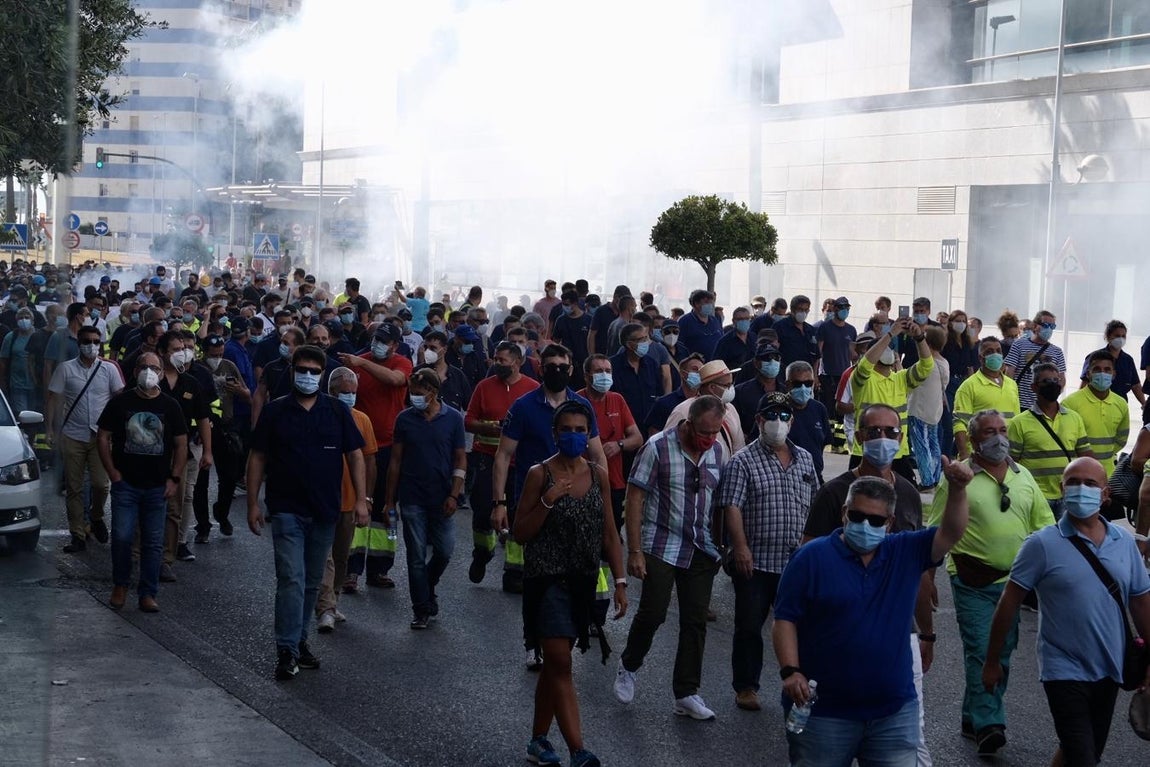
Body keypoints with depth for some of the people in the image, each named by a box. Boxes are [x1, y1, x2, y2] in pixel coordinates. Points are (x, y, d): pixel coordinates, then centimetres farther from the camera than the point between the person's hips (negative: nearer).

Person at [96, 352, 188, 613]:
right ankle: (120, 585, 16)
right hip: (125, 484, -1)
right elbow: (103, 437, 5)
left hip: (158, 486, 1)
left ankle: (148, 594, 11)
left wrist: (174, 479, -2)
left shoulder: (170, 406, 4)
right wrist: (113, 473, -4)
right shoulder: (120, 402, 1)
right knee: (121, 537, -5)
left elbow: (181, 444, 7)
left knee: (153, 542, 3)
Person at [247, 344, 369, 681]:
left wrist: (361, 499, -3)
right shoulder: (275, 411, 0)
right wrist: (253, 504, -2)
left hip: (324, 512, 3)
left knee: (312, 582, 13)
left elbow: (355, 455, 4)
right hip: (287, 510, -3)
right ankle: (287, 652, -11)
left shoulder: (337, 411, 3)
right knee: (292, 580, -12)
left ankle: (299, 641, 27)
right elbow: (258, 458, 2)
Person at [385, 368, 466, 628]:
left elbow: (460, 459, 1)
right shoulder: (405, 419, 2)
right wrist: (390, 499, 4)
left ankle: (427, 587, 30)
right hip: (412, 498, 0)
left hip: (441, 498, 0)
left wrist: (453, 495, -8)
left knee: (444, 551, 1)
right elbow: (396, 460, 6)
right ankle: (422, 609, 11)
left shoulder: (453, 418, -1)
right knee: (416, 556, 2)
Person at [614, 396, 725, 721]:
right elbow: (635, 498, -10)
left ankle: (686, 695, 13)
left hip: (702, 551, 5)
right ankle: (629, 666, 24)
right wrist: (635, 551, -13)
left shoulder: (716, 451, 5)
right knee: (652, 614, -6)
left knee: (695, 621, 4)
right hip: (661, 546, -5)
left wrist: (721, 546, 10)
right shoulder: (658, 447, -11)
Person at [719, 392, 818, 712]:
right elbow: (732, 507, -13)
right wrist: (740, 547, -20)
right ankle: (745, 687, 16)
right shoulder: (743, 461, -5)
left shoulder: (804, 459, 11)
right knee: (749, 627, 4)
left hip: (796, 562, 4)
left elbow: (815, 505, 18)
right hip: (755, 562, -4)